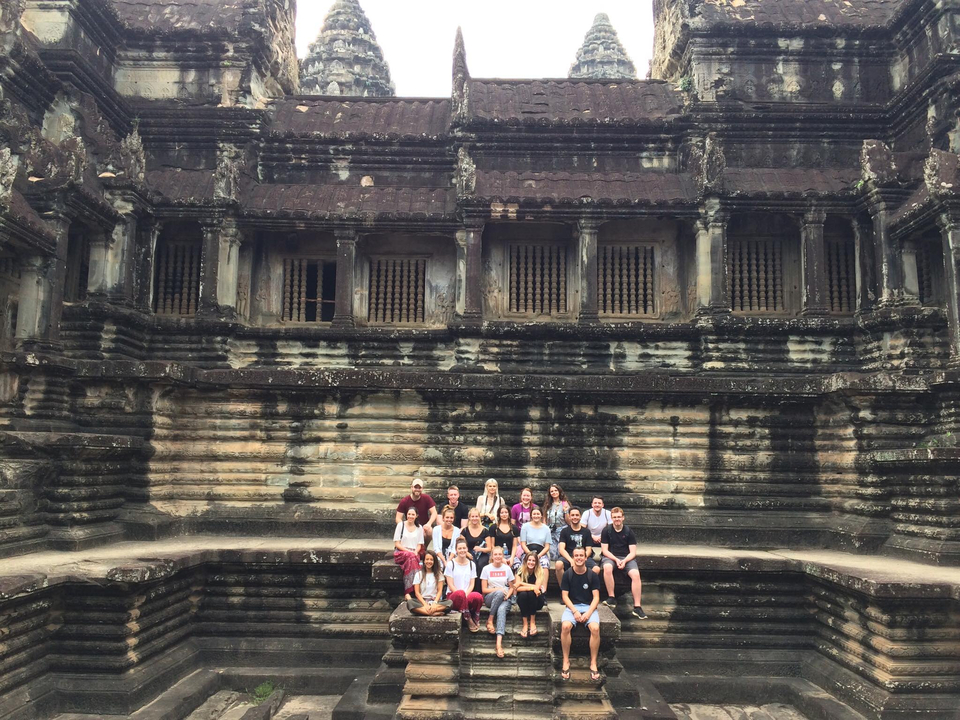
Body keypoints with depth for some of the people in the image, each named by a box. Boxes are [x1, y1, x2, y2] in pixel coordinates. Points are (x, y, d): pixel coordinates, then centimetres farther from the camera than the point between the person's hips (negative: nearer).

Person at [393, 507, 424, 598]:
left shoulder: (419, 528, 15)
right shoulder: (401, 525, 5)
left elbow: (419, 545, 13)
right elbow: (397, 544, 1)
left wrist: (415, 552, -9)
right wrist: (408, 551, -12)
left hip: (414, 553, 2)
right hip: (400, 552, -2)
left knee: (412, 557, -35)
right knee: (411, 557, -37)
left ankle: (408, 591, -39)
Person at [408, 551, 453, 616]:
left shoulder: (439, 574, 13)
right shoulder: (419, 574, 12)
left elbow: (440, 591, 4)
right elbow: (417, 592, 2)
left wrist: (435, 603, -16)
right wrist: (425, 604, -15)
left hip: (435, 602, 1)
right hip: (422, 602, 0)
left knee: (450, 602, -31)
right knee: (410, 602, -34)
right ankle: (434, 613, -41)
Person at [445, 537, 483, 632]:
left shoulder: (472, 564, 14)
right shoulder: (451, 564, 3)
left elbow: (472, 584, 8)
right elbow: (450, 585, -2)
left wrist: (466, 594, -12)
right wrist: (461, 594, -17)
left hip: (467, 595, 2)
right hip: (453, 595, -2)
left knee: (478, 597, -34)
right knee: (460, 593, -40)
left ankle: (475, 619, -6)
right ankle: (468, 620, -23)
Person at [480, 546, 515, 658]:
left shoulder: (507, 568, 8)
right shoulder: (487, 569, 4)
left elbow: (511, 588, 13)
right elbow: (484, 589, 1)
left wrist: (508, 595, -9)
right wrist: (498, 589, -12)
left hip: (505, 599, 1)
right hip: (490, 598, -1)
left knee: (502, 610, -35)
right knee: (499, 593, -36)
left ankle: (499, 643, -49)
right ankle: (490, 621, -25)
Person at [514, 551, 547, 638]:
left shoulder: (540, 572, -10)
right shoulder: (520, 572, -8)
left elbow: (537, 587, -22)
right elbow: (518, 588, -20)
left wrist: (522, 584, -18)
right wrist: (532, 587, -30)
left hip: (536, 601, -1)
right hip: (523, 601, 1)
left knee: (531, 593, -32)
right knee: (523, 594, -31)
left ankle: (533, 622, -23)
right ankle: (525, 624, -31)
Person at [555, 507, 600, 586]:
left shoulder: (586, 532, 15)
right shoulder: (564, 531, 11)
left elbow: (588, 550, 8)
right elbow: (561, 549, -1)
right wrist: (571, 560, -19)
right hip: (568, 557, -1)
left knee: (596, 569, -29)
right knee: (559, 564, -36)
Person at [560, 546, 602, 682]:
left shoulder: (592, 576, 1)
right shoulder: (567, 574, 1)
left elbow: (596, 597, -1)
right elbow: (565, 596, -1)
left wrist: (588, 613, -15)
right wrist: (575, 611, -14)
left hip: (589, 607, 0)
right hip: (572, 606, 0)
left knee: (595, 628, -31)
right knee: (565, 626, -32)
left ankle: (593, 663, -16)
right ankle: (566, 662, -17)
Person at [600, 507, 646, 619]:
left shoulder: (629, 531, 4)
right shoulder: (607, 530, 2)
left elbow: (633, 552, 0)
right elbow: (604, 550, -1)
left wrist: (624, 561, -18)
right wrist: (616, 560, -16)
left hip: (627, 558, 1)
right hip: (610, 557, -1)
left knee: (636, 574, -28)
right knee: (607, 567, -36)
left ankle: (637, 607, -25)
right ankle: (611, 598, -23)